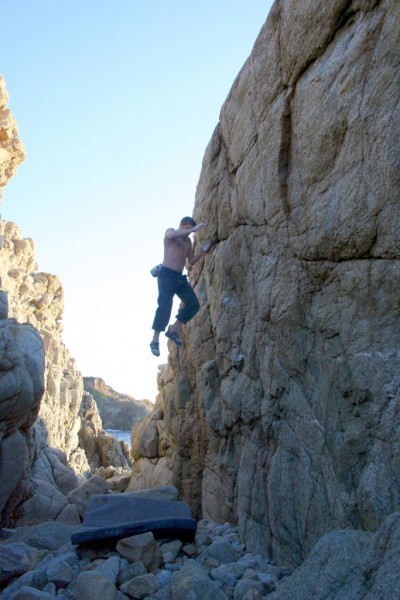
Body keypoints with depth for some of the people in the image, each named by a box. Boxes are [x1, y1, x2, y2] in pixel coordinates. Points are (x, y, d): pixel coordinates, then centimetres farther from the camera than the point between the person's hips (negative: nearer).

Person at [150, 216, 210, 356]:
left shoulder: (188, 241, 20)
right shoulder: (170, 232, 0)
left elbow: (191, 261, 23)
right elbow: (172, 235, -26)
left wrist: (202, 251, 7)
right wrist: (193, 229, -26)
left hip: (179, 277, 7)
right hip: (166, 275, -7)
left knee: (193, 304, 1)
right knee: (165, 306, -19)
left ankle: (173, 330, 12)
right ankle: (155, 340, -13)